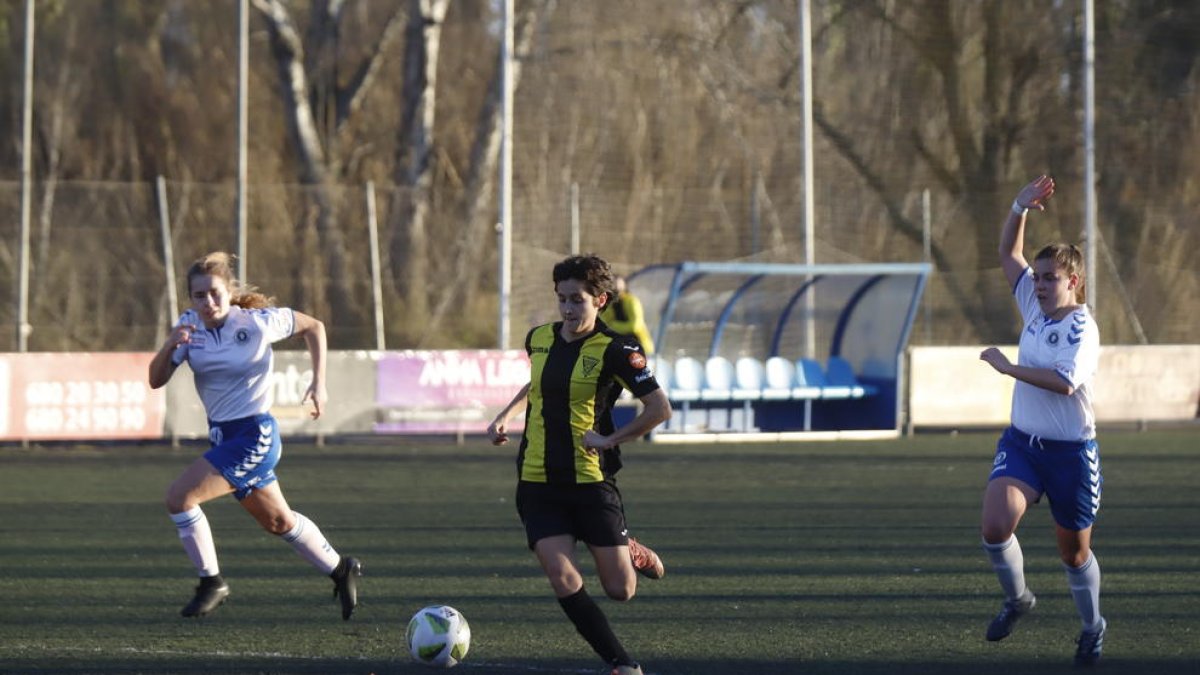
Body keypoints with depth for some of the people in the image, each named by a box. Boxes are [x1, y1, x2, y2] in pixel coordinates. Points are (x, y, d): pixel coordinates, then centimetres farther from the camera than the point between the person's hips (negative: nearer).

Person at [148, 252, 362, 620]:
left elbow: (313, 326, 0)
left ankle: (211, 583, -4)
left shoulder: (257, 322, -16)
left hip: (254, 435, -7)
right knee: (278, 522, 21)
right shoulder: (189, 326, -3)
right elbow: (156, 380, -6)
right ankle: (340, 569, 40)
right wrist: (168, 347, -26)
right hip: (222, 434, 7)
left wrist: (319, 383, -6)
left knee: (179, 496, -18)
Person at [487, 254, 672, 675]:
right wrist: (506, 415, 16)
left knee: (620, 590, -2)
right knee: (562, 577, -14)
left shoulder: (613, 351, -11)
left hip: (591, 481, -4)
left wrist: (610, 439, -14)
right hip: (538, 482, 4)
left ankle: (633, 554, 35)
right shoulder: (539, 340, 6)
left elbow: (660, 408, -12)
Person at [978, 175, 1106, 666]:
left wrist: (1007, 367, -22)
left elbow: (1063, 381, -30)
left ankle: (1092, 627, 33)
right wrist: (1020, 209, -2)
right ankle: (1016, 598, 9)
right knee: (995, 525, -18)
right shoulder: (1036, 306, 5)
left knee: (1074, 553, 8)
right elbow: (1008, 255, 13)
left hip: (1071, 452, -5)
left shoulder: (1081, 328, -16)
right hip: (1021, 442, 5)